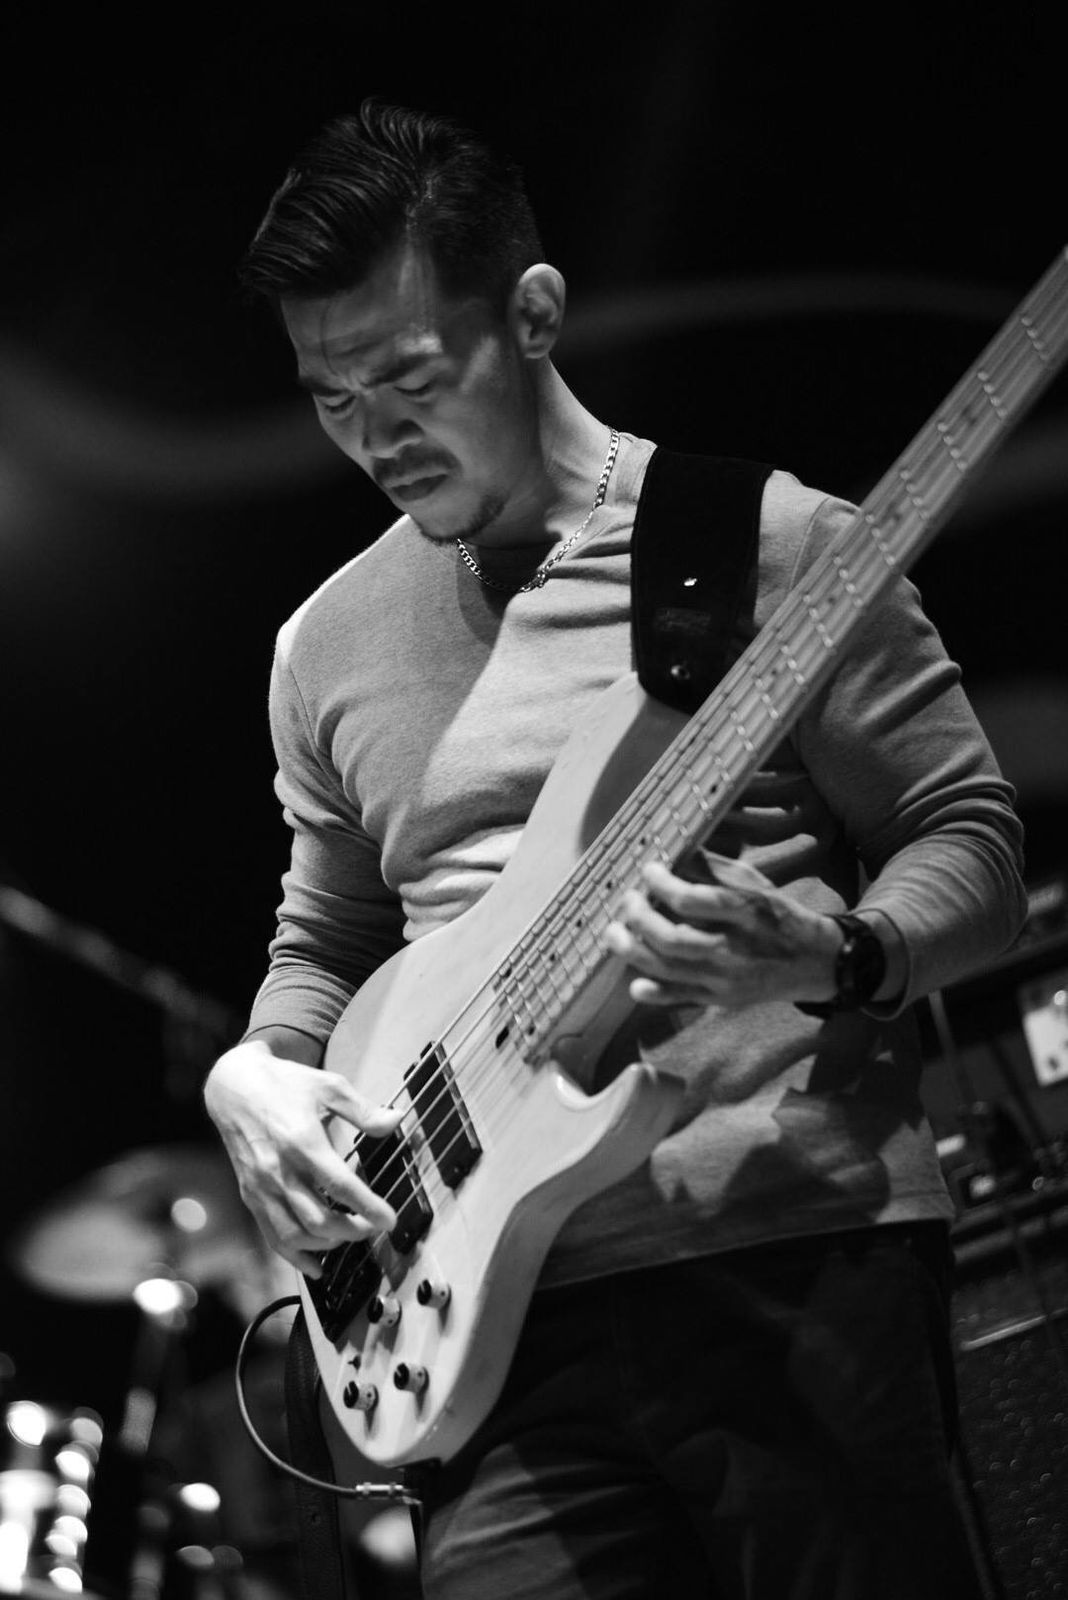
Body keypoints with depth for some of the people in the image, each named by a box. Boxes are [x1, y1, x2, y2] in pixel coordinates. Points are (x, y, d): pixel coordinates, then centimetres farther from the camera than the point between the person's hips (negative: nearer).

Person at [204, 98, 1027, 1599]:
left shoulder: (767, 540, 0)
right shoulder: (327, 644, 15)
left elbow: (972, 841, 2)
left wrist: (835, 958, -18)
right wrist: (255, 1072, 4)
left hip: (800, 1261, -3)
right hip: (496, 1315, 4)